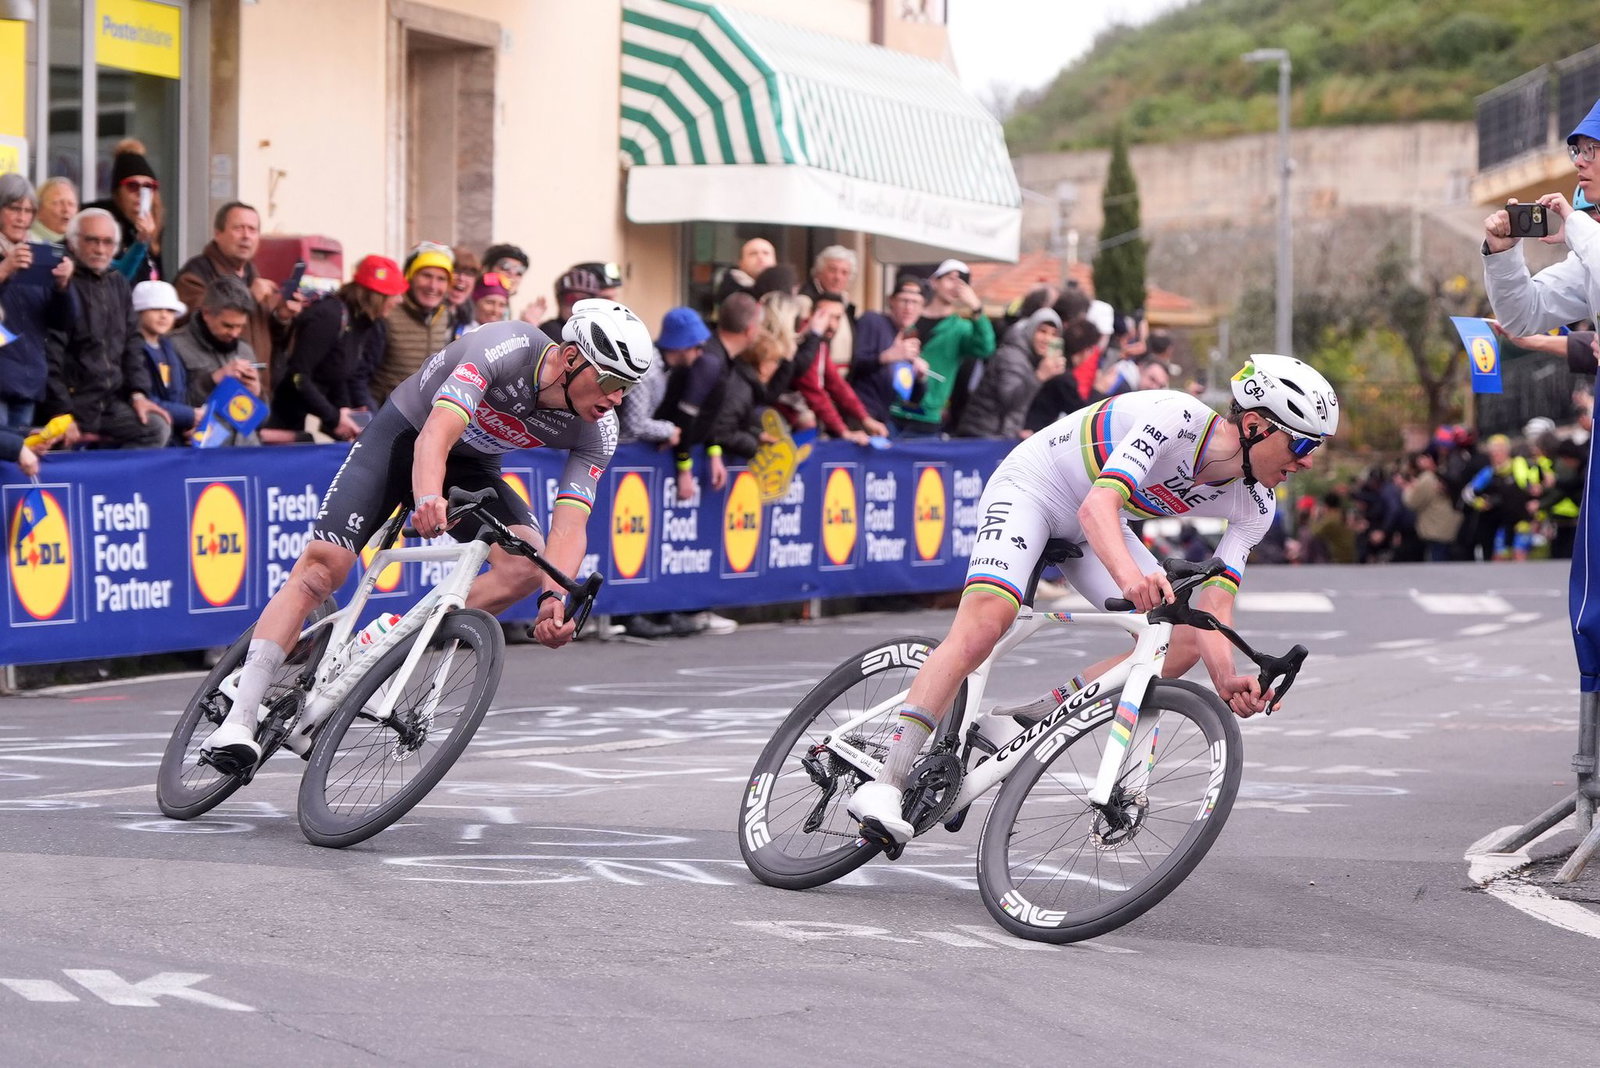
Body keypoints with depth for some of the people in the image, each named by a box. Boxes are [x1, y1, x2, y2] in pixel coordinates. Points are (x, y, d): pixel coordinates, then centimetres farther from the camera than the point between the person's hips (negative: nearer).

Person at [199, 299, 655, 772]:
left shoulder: (597, 432, -19)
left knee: (527, 566, -23)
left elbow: (569, 527, -25)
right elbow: (436, 435, -44)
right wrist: (427, 498, -64)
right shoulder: (508, 348, -33)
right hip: (404, 436, -4)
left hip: (471, 467, 4)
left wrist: (554, 598, -44)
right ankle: (239, 719, -18)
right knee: (323, 566, -19)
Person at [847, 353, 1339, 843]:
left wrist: (1227, 679, -38)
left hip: (1089, 529, 7)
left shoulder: (1253, 508, -11)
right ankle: (886, 784, -30)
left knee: (1183, 642, -9)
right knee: (984, 623, -29)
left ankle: (1015, 721, -7)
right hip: (1030, 487, -7)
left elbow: (1214, 607, -18)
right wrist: (1130, 574, -62)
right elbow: (1099, 505, -42)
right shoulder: (1177, 417, -32)